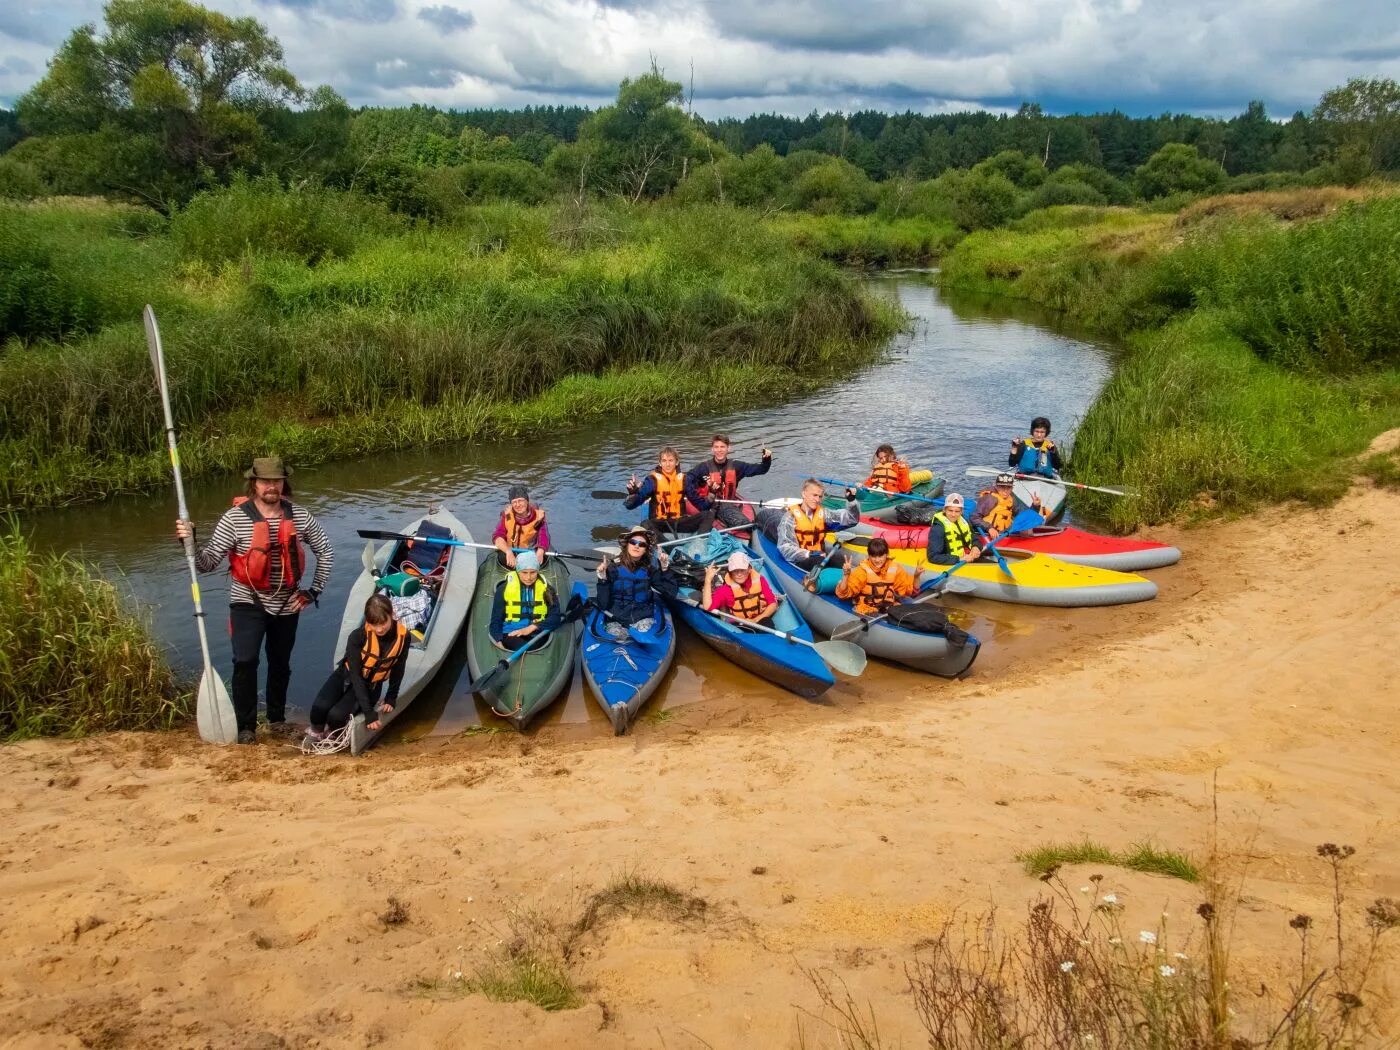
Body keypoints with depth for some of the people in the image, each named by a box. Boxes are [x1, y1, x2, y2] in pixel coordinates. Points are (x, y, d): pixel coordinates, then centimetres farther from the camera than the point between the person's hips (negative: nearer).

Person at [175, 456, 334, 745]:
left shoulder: (299, 516, -8)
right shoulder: (235, 518, -15)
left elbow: (325, 553, 4)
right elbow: (208, 562, -15)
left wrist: (313, 591, 1)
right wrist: (190, 542, -33)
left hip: (287, 604, 3)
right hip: (248, 603, -3)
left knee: (281, 664, 16)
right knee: (245, 662, -16)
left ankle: (277, 718, 35)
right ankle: (246, 726, 0)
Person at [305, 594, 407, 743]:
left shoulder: (403, 637, -19)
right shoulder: (357, 636, -25)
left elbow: (398, 670, -1)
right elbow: (355, 675, -24)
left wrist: (391, 699, 4)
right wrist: (368, 712, -28)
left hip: (370, 686, 0)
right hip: (346, 675, 0)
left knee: (336, 716, -26)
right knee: (320, 708, -28)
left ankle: (331, 734, 11)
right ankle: (316, 732, 8)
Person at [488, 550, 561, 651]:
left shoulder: (546, 589, 9)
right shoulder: (504, 588, 6)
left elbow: (555, 617, 2)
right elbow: (496, 620, 8)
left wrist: (531, 628, -12)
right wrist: (499, 642, -10)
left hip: (537, 635, 1)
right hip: (511, 635, -1)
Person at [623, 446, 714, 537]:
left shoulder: (683, 479, 6)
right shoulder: (653, 480, -4)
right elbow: (631, 505, -11)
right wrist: (633, 493, -31)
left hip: (679, 522, 3)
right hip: (660, 523, -3)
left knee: (709, 514, -16)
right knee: (646, 525, -34)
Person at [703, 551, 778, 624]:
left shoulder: (759, 580, 4)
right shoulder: (726, 588, -3)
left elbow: (773, 604, 3)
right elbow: (707, 607, -17)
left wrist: (757, 619, -13)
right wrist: (708, 579, -19)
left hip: (762, 621, 1)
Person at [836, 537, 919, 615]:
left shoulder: (895, 569, 1)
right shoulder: (863, 570, -9)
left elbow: (912, 590, 8)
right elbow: (843, 593, -16)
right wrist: (846, 575, -32)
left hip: (890, 610, 3)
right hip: (866, 612, -3)